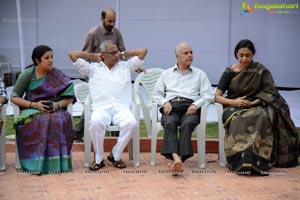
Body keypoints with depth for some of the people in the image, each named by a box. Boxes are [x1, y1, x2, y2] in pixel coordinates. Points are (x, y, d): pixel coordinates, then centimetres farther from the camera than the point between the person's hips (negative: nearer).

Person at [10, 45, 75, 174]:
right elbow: (14, 98, 1)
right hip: (31, 110, -1)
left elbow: (70, 97, 6)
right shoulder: (28, 74, 1)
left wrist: (58, 104, -15)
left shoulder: (57, 75, 5)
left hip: (54, 109, 1)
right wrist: (34, 104, -13)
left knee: (61, 120, -34)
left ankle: (57, 162, -29)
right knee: (40, 122, -37)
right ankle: (37, 163, -32)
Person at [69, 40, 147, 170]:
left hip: (121, 108, 1)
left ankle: (115, 155, -11)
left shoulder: (126, 66, 23)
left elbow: (143, 51, 24)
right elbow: (72, 54, 17)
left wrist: (123, 54, 27)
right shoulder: (93, 68, 20)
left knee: (132, 123, -33)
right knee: (96, 123, -37)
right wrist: (94, 56, 23)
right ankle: (98, 158, -16)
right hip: (101, 108, -1)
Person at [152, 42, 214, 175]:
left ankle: (179, 158, -50)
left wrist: (196, 105, -8)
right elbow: (156, 94, 20)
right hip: (171, 106, 1)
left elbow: (209, 95, 11)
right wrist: (165, 102, -2)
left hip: (190, 108, 0)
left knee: (187, 124, -36)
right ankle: (176, 158, -55)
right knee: (169, 124, -35)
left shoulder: (200, 74, 24)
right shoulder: (167, 74, 27)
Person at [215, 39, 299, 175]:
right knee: (239, 121, -37)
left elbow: (269, 92, 4)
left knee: (261, 118, -37)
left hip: (255, 106, 0)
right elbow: (217, 96, 3)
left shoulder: (260, 70, 8)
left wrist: (254, 102, -14)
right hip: (233, 108, 0)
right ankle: (241, 161, -43)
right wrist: (233, 102, -15)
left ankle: (258, 161, -42)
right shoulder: (229, 72, 8)